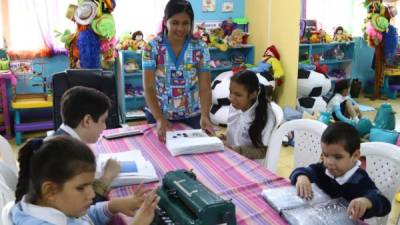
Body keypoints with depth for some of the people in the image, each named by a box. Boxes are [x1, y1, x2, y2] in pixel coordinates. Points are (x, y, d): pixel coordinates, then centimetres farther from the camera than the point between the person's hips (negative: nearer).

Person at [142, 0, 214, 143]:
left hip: (192, 116, 1)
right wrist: (160, 119, -27)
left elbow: (205, 87, -10)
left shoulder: (200, 48, -7)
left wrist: (204, 116, -27)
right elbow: (148, 88, -13)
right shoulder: (152, 48, -10)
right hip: (158, 115, 0)